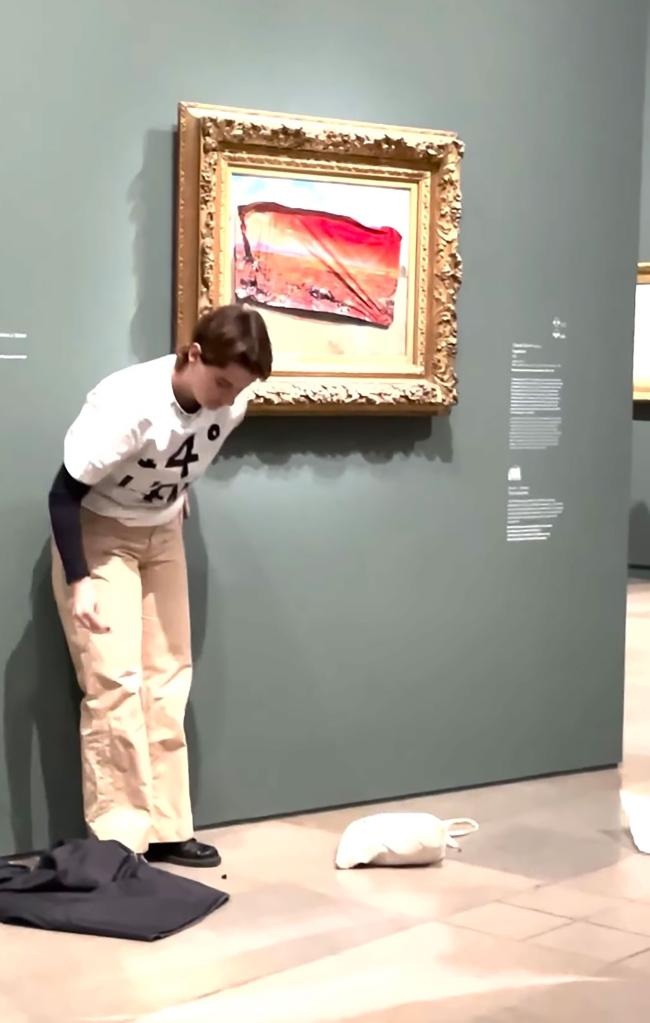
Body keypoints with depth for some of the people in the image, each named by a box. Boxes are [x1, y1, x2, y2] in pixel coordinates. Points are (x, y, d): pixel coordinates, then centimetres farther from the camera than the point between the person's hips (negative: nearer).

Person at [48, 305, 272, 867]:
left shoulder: (232, 405, -15)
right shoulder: (128, 404, -33)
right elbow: (65, 493, -26)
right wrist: (79, 581, -30)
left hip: (163, 534, 6)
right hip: (98, 533, -6)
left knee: (169, 679, 5)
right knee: (116, 682, -12)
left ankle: (165, 829, 12)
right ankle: (117, 841, -5)